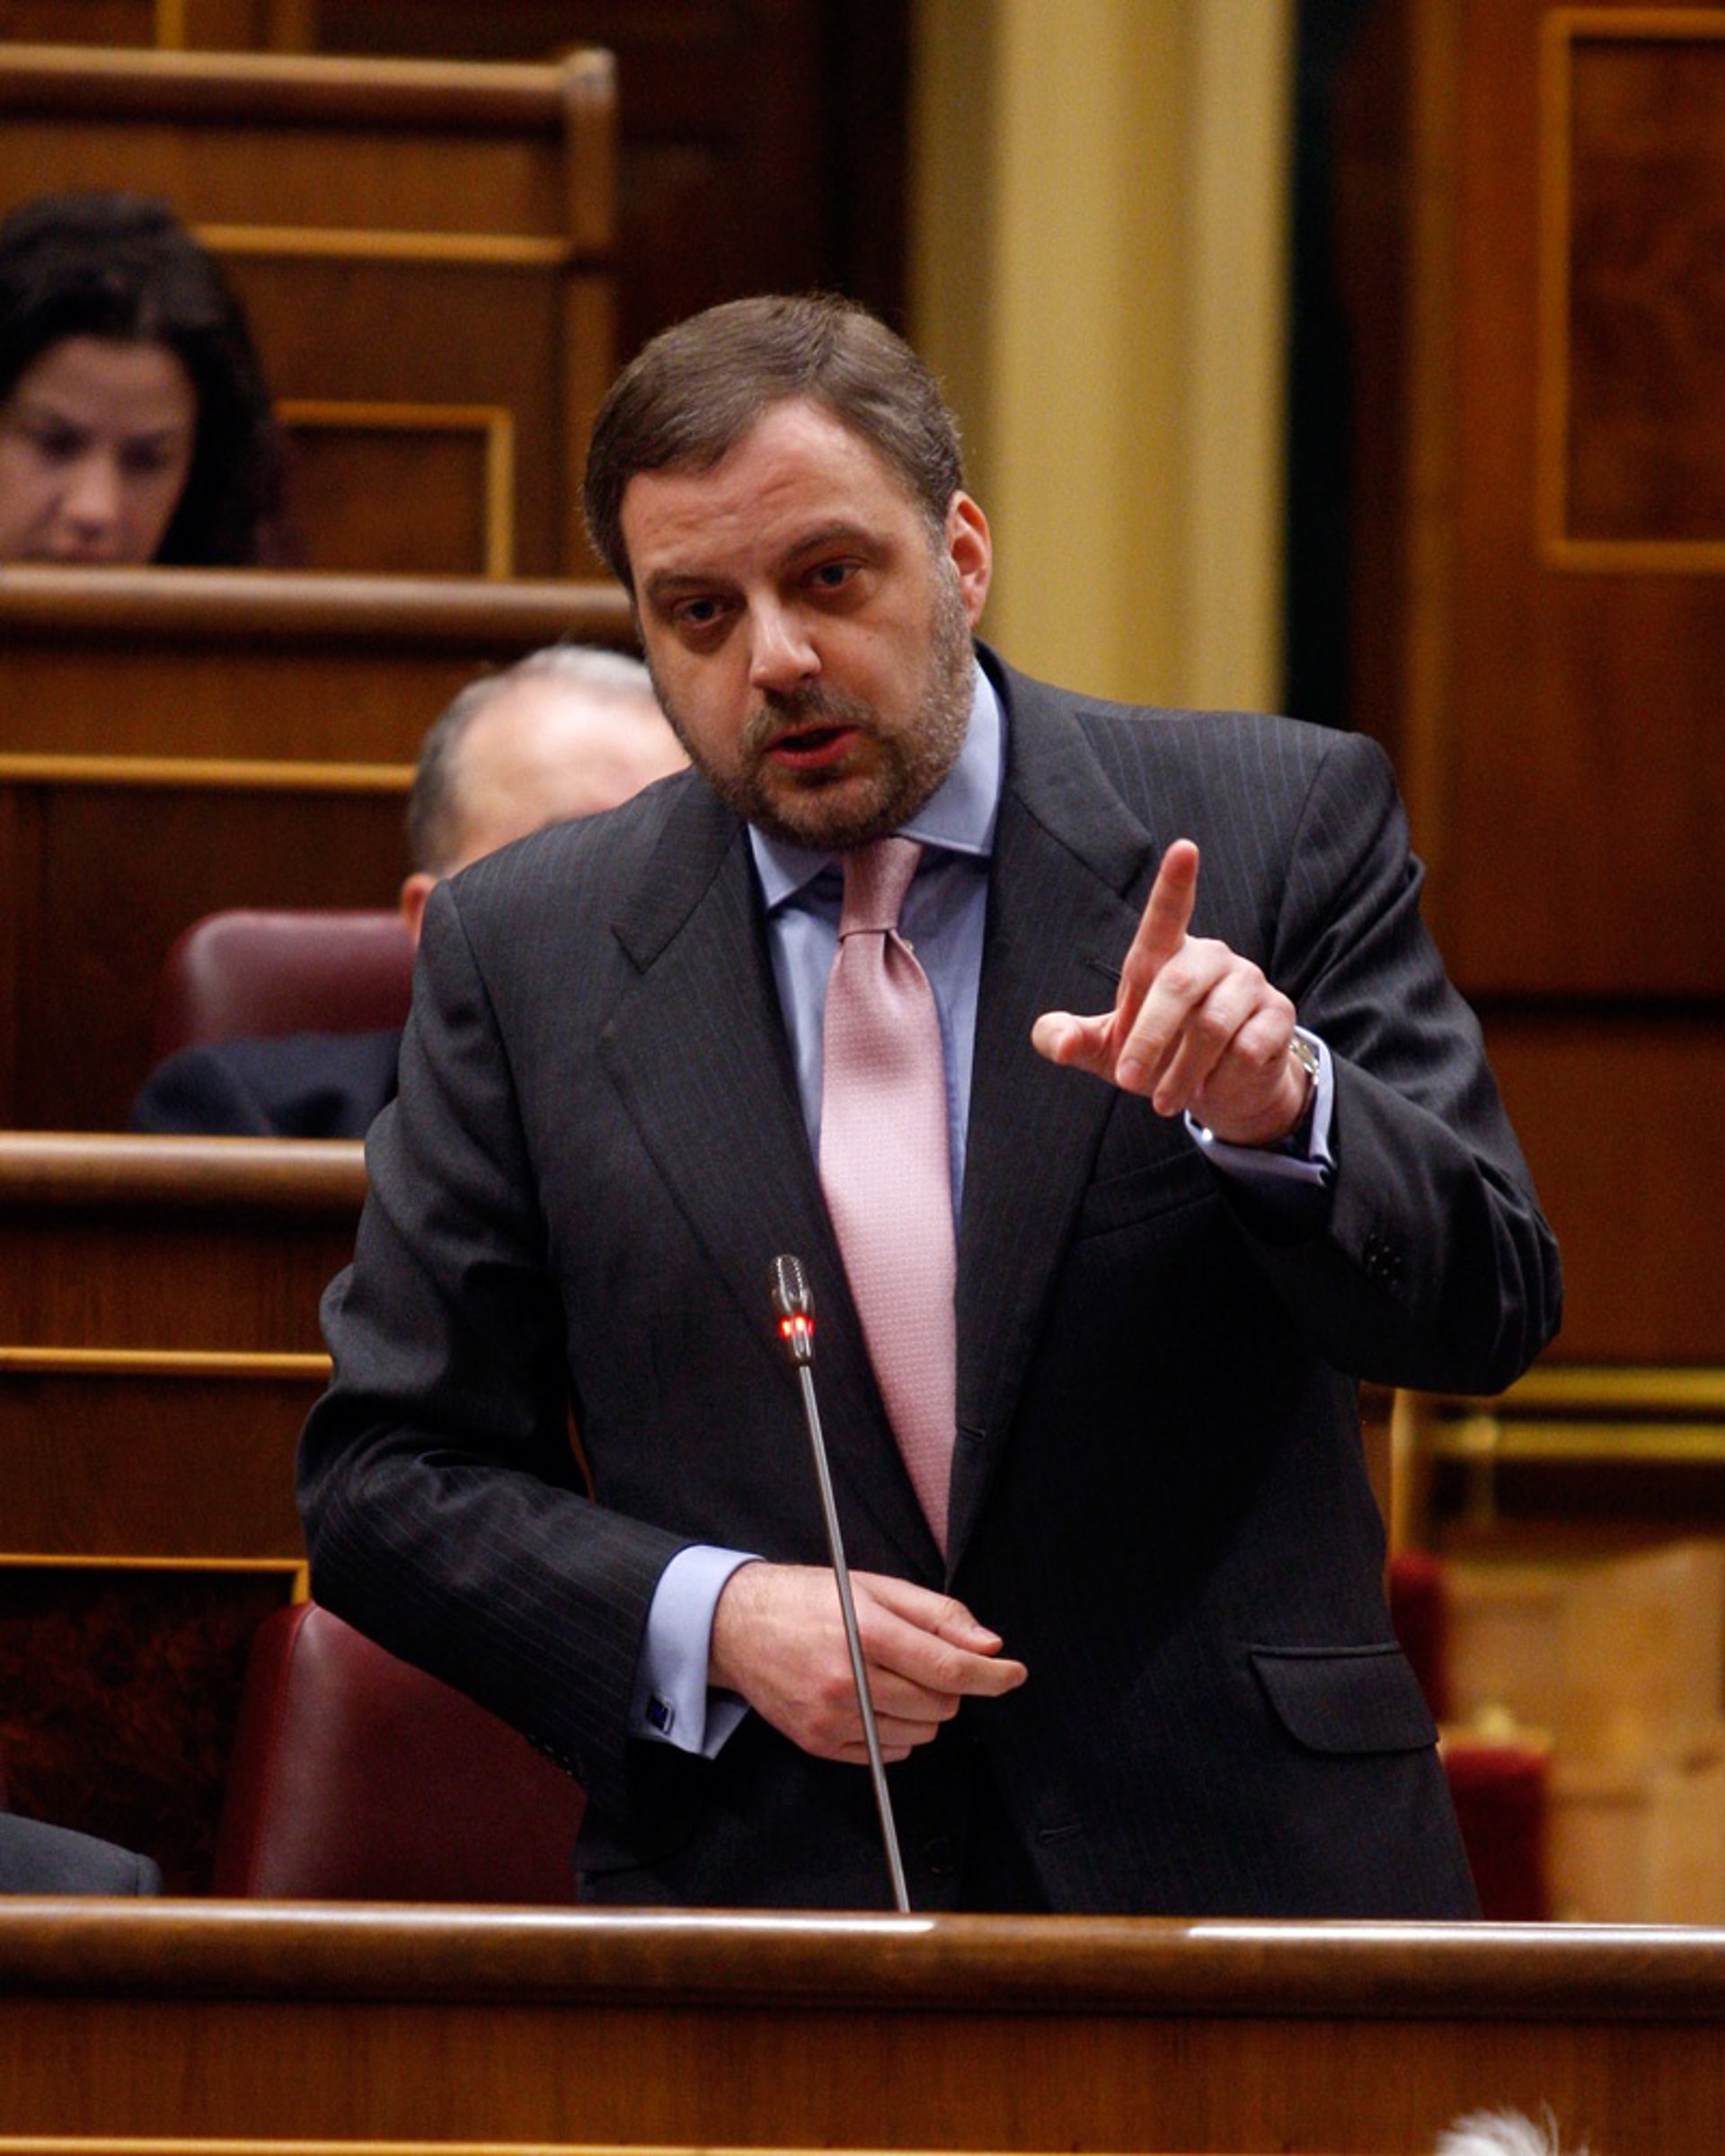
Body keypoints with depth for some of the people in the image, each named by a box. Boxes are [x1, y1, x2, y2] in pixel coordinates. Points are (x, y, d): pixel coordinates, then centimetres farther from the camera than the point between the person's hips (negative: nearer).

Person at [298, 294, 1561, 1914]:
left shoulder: (1273, 824, 3)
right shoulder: (525, 952, 6)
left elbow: (1488, 1310, -2)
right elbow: (383, 1478, 8)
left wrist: (1282, 1111, -21)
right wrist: (707, 1621, -9)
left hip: (1241, 1871, -2)